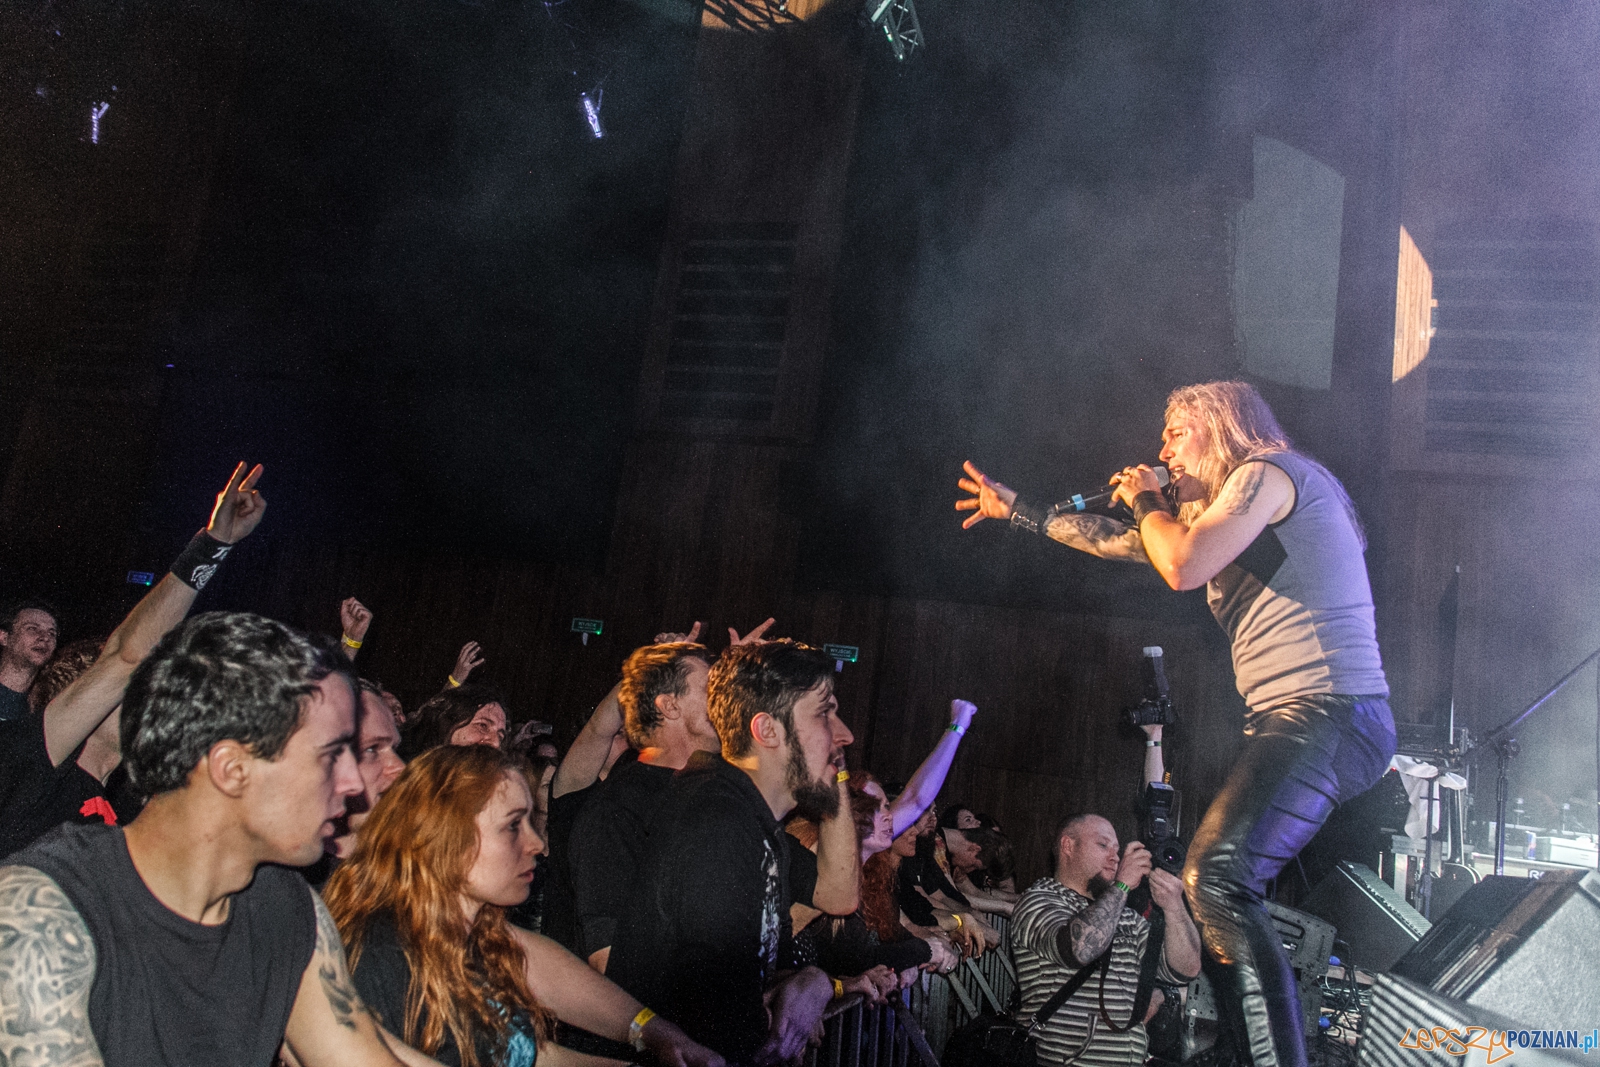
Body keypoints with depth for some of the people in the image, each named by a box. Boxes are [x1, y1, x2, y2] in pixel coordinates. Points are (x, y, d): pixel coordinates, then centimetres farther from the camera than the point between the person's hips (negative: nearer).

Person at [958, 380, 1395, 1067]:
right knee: (1229, 887, 8)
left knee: (1217, 877, -25)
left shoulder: (1266, 471, -2)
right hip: (1303, 723, 11)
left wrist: (1147, 500, 6)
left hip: (1328, 711, -11)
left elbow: (1182, 566, -15)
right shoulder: (1231, 512, 28)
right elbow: (1124, 543, 33)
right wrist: (1017, 510, 38)